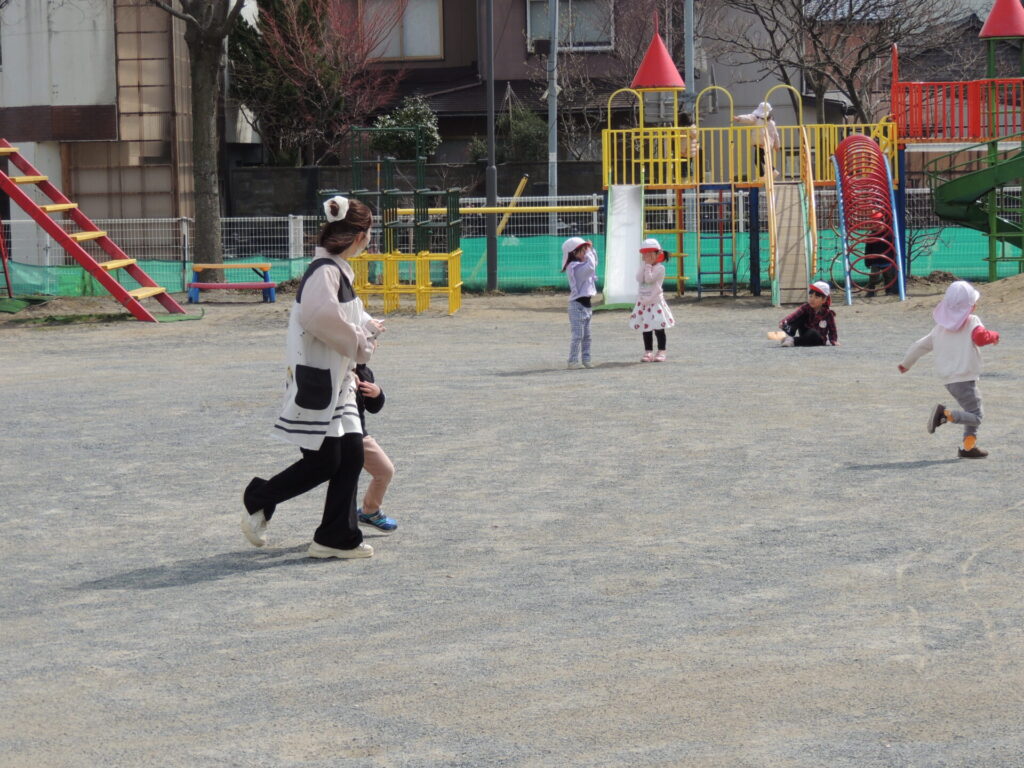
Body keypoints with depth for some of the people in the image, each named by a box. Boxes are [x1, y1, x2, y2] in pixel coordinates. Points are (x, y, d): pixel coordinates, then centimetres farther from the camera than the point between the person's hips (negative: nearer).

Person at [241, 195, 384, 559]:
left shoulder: (338, 269, 13)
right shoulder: (324, 270, -18)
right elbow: (320, 315, -33)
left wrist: (366, 327, 29)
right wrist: (358, 343, -21)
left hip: (337, 381, 10)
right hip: (315, 381, -10)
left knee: (351, 454, 6)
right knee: (322, 462, -4)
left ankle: (337, 537, 12)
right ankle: (258, 501, 15)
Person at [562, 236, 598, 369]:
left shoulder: (581, 265, 15)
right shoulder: (574, 267, -17)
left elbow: (594, 263, 30)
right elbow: (590, 267, -31)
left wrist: (591, 249, 16)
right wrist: (589, 253, -18)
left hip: (586, 303, 10)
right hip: (577, 304, -10)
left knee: (586, 335, 13)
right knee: (577, 334, -10)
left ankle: (585, 360, 18)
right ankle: (573, 361, -9)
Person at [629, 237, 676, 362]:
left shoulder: (660, 268, -9)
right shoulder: (644, 267, 10)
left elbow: (649, 279, -21)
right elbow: (639, 279, -9)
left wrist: (648, 265, -13)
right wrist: (644, 264, -8)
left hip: (655, 301, -6)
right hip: (643, 302, 6)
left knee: (658, 328, -2)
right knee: (645, 329, 8)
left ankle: (661, 352, 3)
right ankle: (648, 352, 14)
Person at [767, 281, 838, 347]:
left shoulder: (828, 313, -13)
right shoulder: (805, 308, -9)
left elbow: (832, 330, -6)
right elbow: (794, 315, -28)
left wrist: (834, 341, -23)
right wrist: (784, 322, -45)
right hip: (805, 335, 3)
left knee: (813, 332, -37)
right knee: (800, 317, -17)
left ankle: (793, 341, -32)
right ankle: (788, 334, -31)